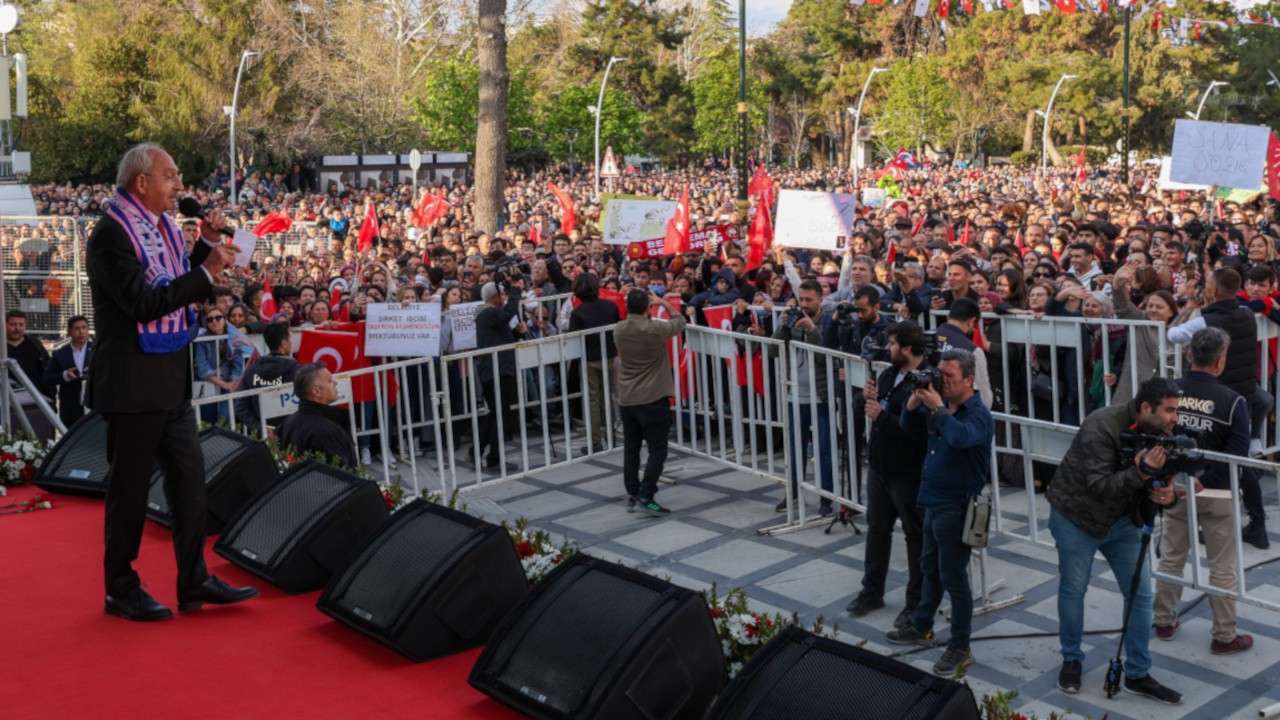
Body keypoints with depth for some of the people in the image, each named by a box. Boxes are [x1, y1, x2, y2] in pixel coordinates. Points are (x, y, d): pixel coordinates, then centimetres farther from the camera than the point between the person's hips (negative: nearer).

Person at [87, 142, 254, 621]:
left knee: (189, 478, 10)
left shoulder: (163, 227, 11)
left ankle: (194, 581, 18)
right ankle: (121, 590, 16)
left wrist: (206, 246, 6)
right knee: (130, 487, 2)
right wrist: (208, 273, -24)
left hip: (171, 379, 9)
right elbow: (143, 302, -23)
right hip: (133, 382, -8)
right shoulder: (112, 234, -15)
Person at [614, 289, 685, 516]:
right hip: (653, 399, -6)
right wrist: (663, 303, 9)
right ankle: (646, 498, -5)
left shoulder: (619, 330, 0)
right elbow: (679, 322, 2)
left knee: (631, 449, 13)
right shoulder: (654, 329, -16)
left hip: (626, 400, 6)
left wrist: (638, 309, 13)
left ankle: (632, 496, 19)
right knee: (657, 450, 0)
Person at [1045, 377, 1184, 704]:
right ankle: (1071, 660, 28)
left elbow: (1154, 480, -1)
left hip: (1122, 520, 6)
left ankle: (1138, 674, 15)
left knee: (1140, 594, 3)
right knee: (1073, 590, 7)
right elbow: (1098, 485, -32)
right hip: (1076, 517, -6)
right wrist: (1141, 472, -45)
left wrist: (1163, 493, -24)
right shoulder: (1101, 427, -28)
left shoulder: (1159, 434, -8)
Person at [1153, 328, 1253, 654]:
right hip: (1217, 494, -3)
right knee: (1222, 568, 9)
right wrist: (1205, 481, -15)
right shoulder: (1232, 401, -16)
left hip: (1175, 489, 3)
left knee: (1171, 558, 18)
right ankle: (1224, 636, 18)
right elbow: (1238, 455, -19)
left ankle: (1164, 622, 30)